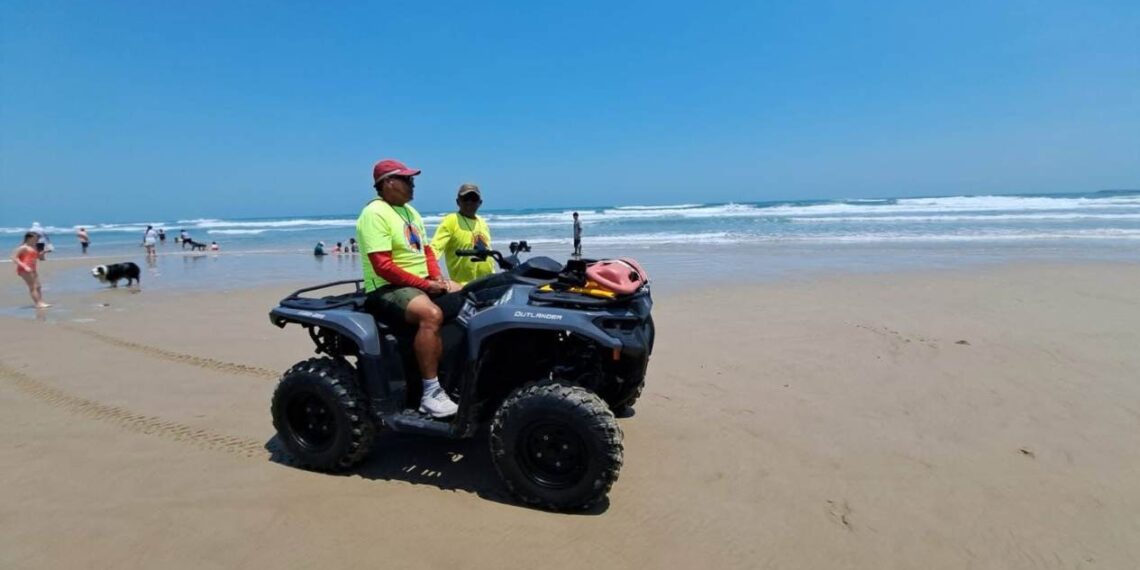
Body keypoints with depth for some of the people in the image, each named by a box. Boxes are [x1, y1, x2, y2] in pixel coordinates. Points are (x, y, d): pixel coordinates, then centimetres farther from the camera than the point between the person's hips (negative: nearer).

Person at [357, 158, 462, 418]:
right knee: (432, 314, -35)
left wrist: (438, 278, -2)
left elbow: (426, 250, 18)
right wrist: (426, 284, -20)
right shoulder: (375, 214, -13)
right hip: (388, 288, -9)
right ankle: (431, 393, -28)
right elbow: (383, 267, -22)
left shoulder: (410, 211, 15)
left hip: (423, 283, 9)